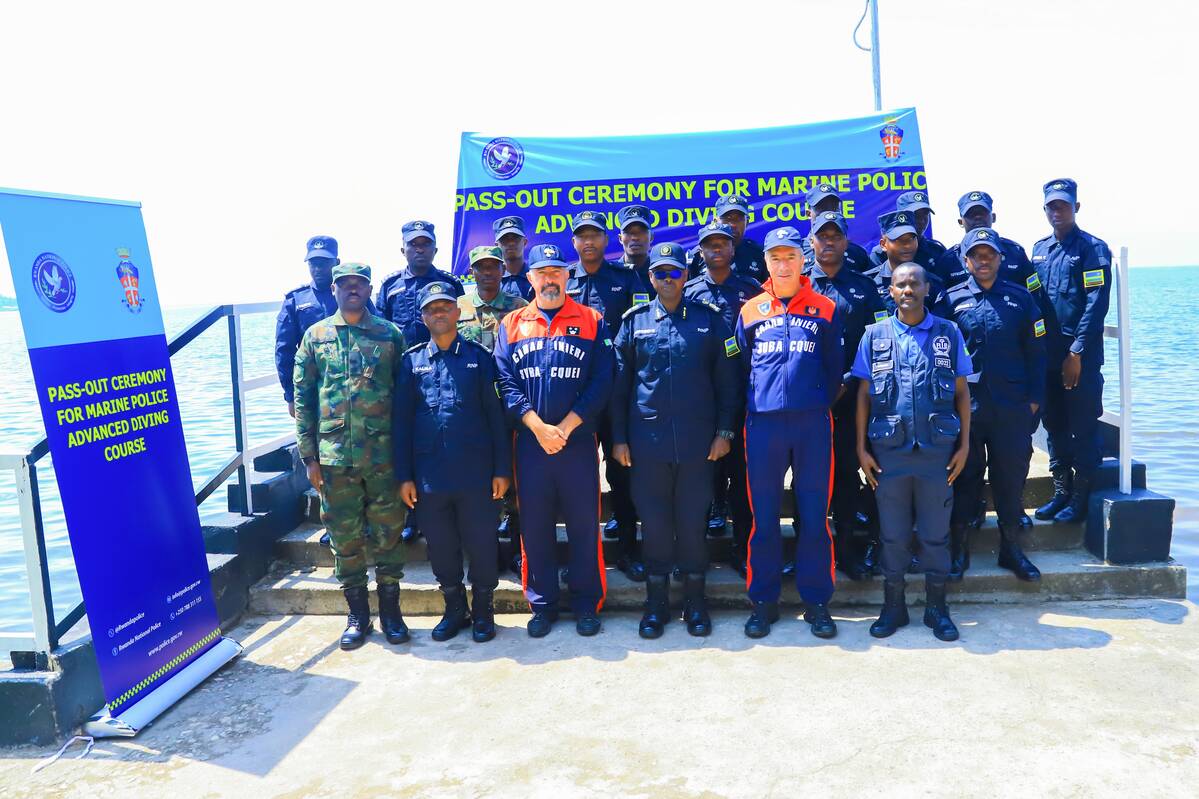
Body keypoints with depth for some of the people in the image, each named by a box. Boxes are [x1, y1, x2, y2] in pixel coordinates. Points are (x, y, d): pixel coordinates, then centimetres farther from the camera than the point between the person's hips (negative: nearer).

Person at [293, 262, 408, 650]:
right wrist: (309, 455, 1)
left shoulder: (390, 335, 5)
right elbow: (302, 398, 7)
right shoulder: (316, 335, 7)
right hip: (334, 456, 1)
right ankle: (357, 614, 23)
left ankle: (390, 610, 21)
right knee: (345, 537, 9)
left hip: (383, 454, -1)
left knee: (387, 534, 7)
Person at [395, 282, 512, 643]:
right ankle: (454, 609, 29)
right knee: (441, 546, 11)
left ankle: (483, 611, 24)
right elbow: (401, 420, 6)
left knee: (481, 544, 6)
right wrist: (404, 476, 2)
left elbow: (495, 414, 1)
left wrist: (502, 469, -3)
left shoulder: (479, 356, 3)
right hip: (429, 474, 2)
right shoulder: (411, 361, 7)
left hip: (475, 471, -2)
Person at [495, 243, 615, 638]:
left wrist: (565, 427, -12)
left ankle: (587, 604, 19)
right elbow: (506, 382, 0)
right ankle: (542, 604, 22)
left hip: (578, 441, -1)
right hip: (529, 442, 2)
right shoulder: (511, 324, 9)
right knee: (534, 525, 8)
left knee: (583, 524, 5)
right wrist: (538, 427, -12)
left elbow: (602, 381, -4)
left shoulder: (592, 321, 4)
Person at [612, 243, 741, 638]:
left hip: (697, 440, -1)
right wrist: (619, 438, 2)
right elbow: (619, 384, 6)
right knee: (654, 522, 7)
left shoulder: (709, 319, 3)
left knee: (693, 522, 7)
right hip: (647, 439, 1)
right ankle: (656, 602, 22)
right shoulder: (634, 321, 5)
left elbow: (727, 380, 4)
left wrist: (723, 431, -1)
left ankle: (695, 601, 23)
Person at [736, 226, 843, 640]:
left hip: (813, 424, 0)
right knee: (763, 517, 4)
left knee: (814, 516, 4)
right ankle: (764, 601, 17)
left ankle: (816, 602, 17)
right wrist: (755, 404, 9)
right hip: (763, 425, 1)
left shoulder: (825, 309, 7)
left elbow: (834, 368, 12)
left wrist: (819, 405, 7)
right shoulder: (750, 310, 9)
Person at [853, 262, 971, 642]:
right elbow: (864, 394, 6)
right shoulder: (875, 335, 5)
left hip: (938, 450, 0)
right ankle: (893, 606, 22)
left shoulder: (949, 333, 5)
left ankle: (936, 606, 22)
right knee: (893, 533, 9)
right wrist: (861, 447, 1)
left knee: (935, 532, 8)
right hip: (889, 451, 0)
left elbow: (962, 392, 7)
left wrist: (964, 444, 1)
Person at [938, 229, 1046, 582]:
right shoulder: (952, 300, 2)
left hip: (1012, 407, 1)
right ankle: (959, 549, 17)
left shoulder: (1020, 298, 7)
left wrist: (1034, 399, 2)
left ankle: (1011, 547, 23)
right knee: (965, 476, 6)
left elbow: (1036, 351, 7)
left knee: (1012, 477, 8)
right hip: (966, 404, -1)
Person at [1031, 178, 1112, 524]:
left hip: (1081, 357, -6)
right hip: (1047, 355, 6)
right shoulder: (1039, 249, 13)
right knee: (1054, 424, 12)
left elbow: (1096, 304, -12)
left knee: (1083, 428, 1)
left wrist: (1076, 353, -17)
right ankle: (1061, 491, 22)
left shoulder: (1093, 248, -5)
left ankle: (1081, 496, 11)